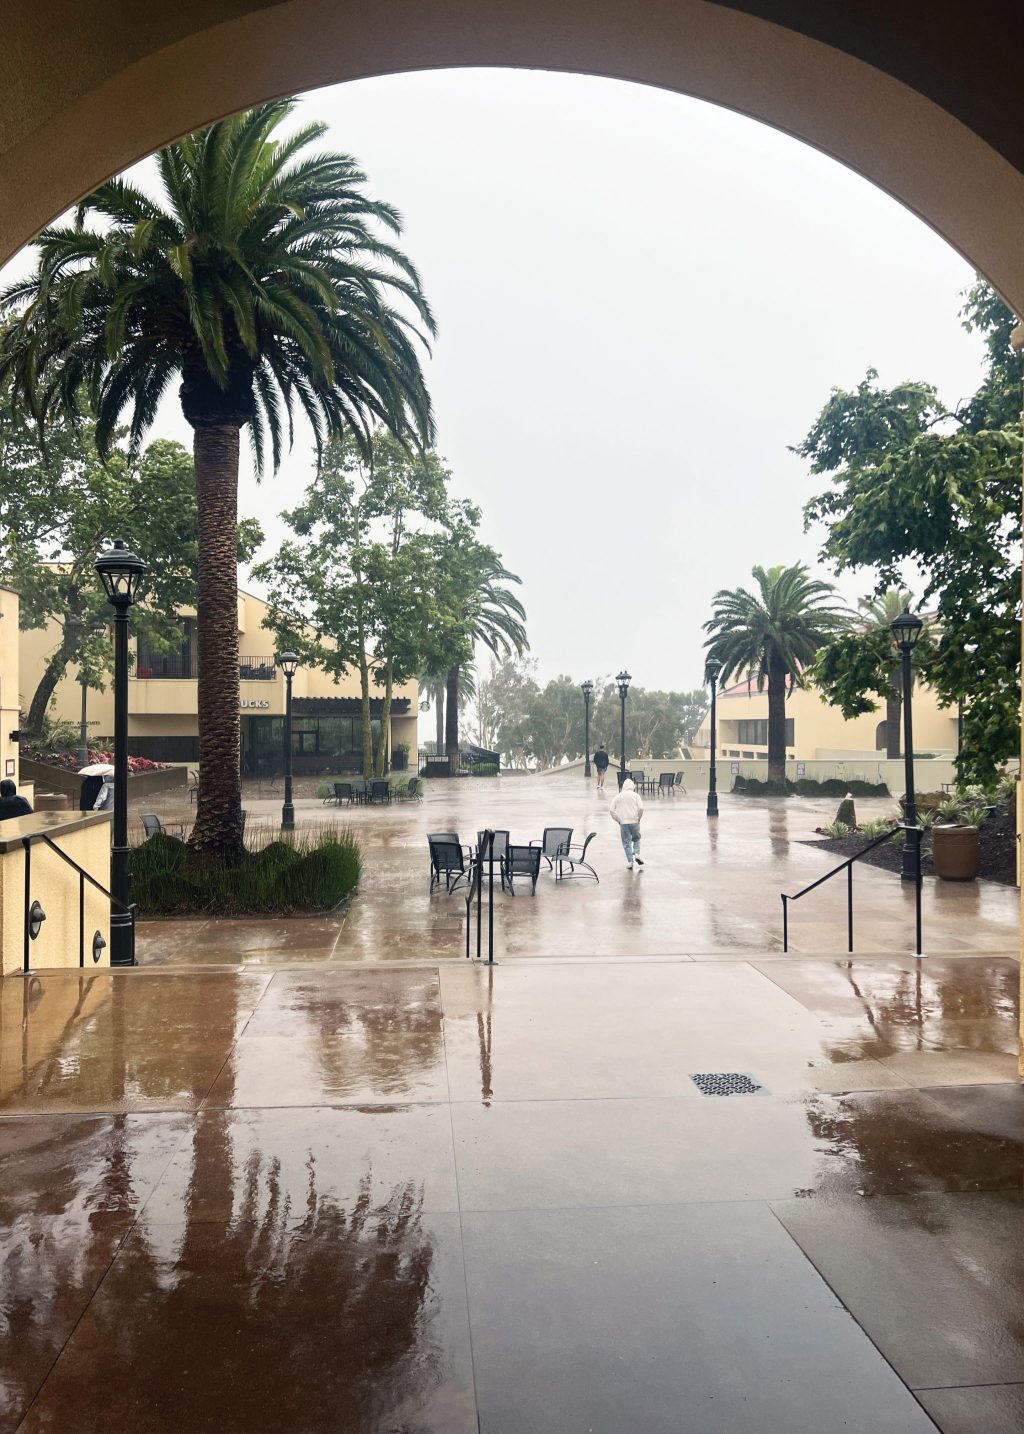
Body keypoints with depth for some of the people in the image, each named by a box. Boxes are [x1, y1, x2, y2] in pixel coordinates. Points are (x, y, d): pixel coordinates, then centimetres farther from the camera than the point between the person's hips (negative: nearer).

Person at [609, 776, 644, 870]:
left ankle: (630, 862, 5)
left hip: (623, 822, 1)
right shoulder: (636, 795, 2)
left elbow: (611, 810, 2)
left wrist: (617, 820, 9)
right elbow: (641, 808, -11)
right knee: (636, 839, 18)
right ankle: (637, 854, -3)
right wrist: (639, 818, 3)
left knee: (626, 842, 6)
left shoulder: (618, 796, 7)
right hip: (634, 821, 0)